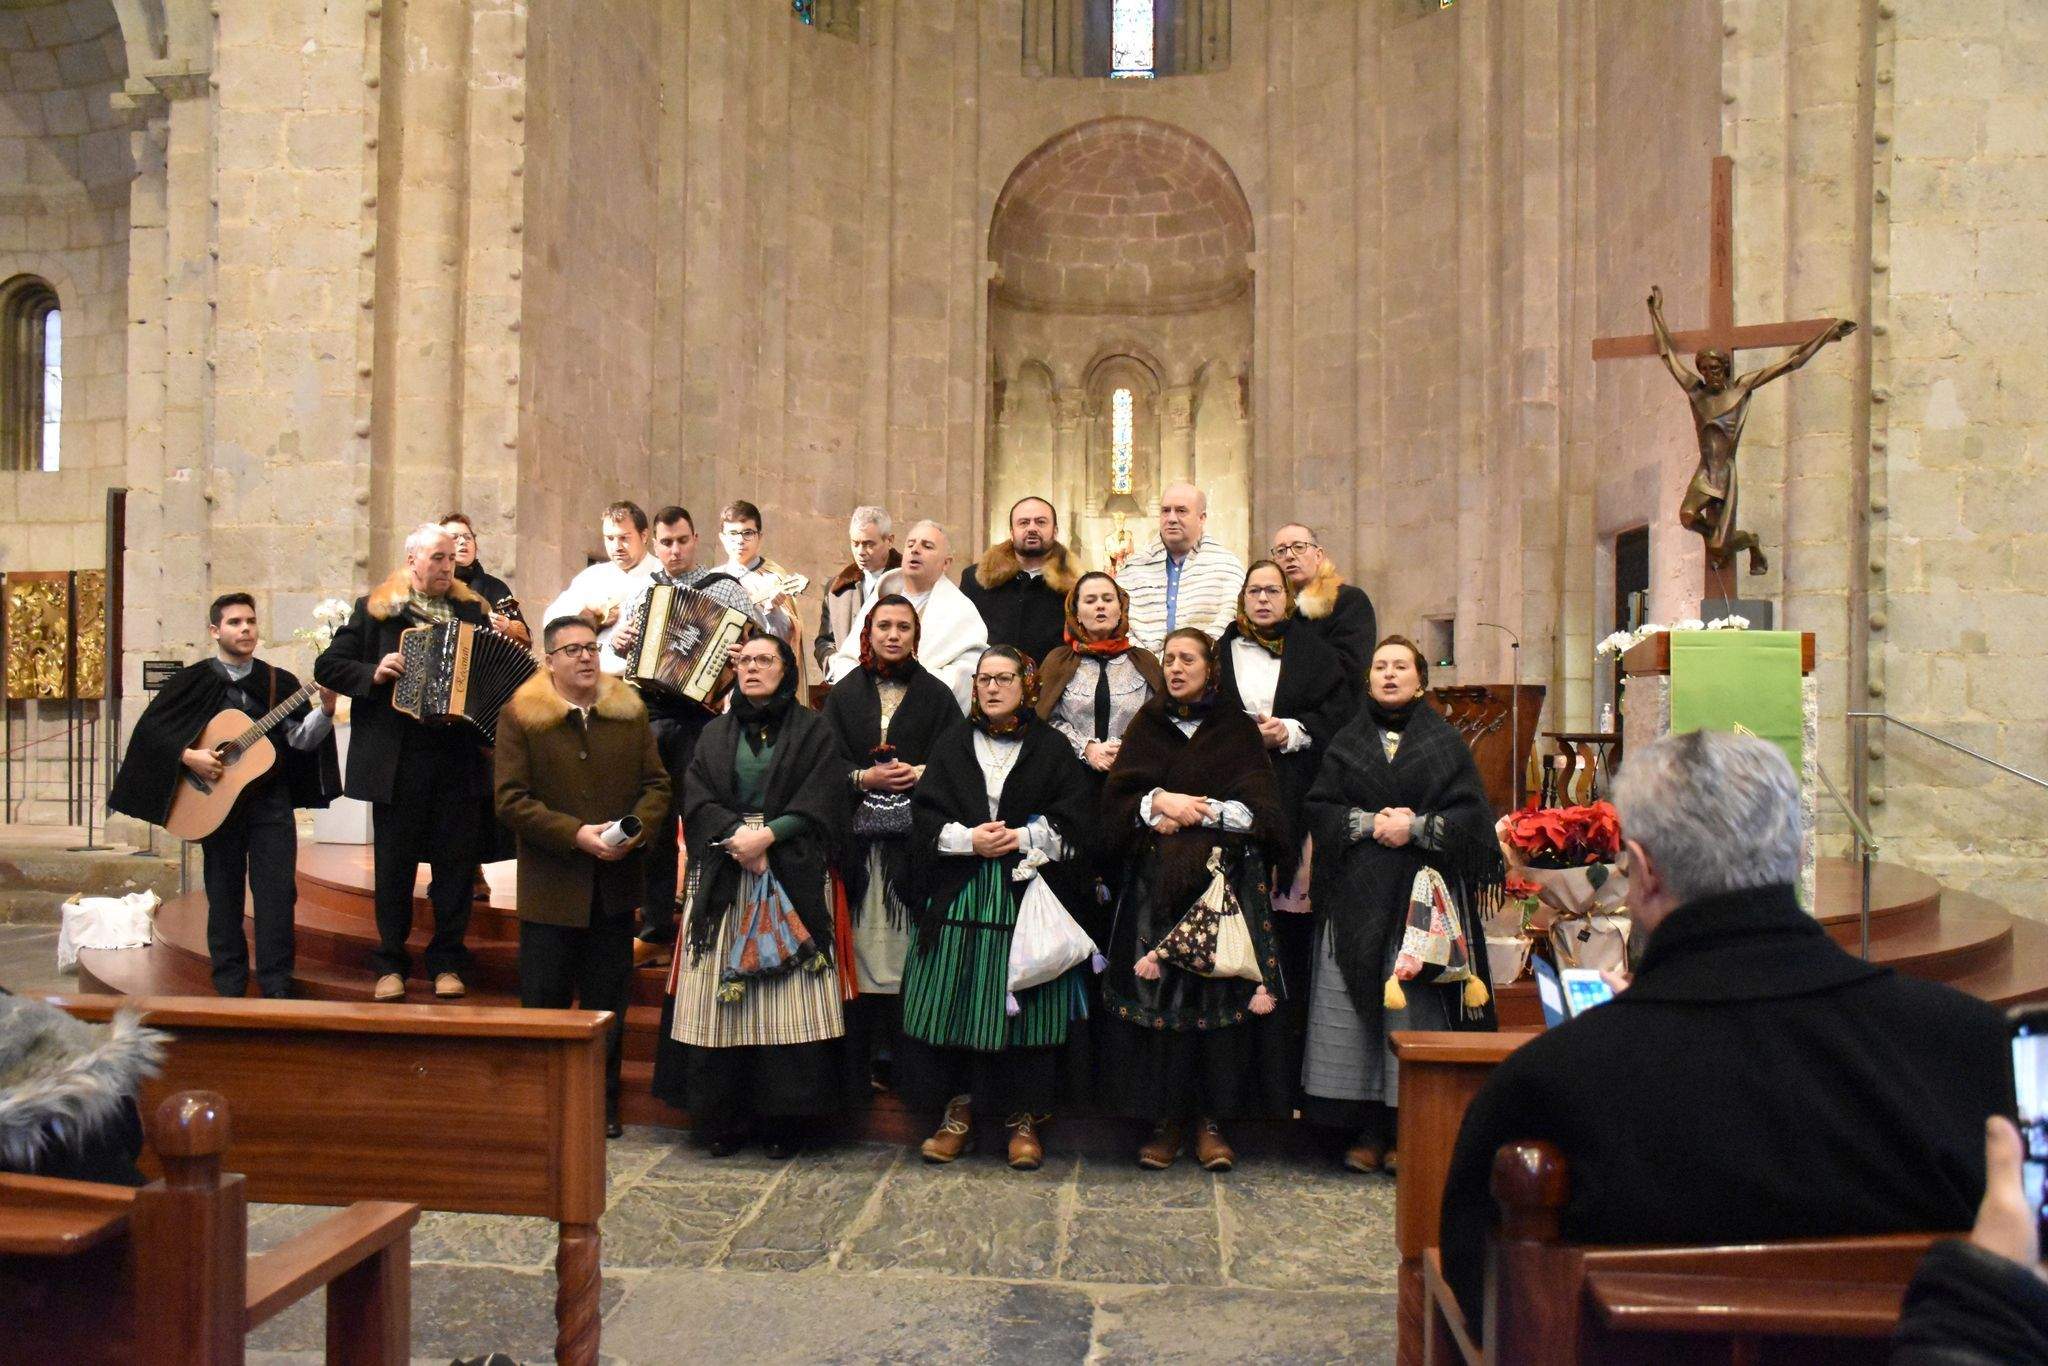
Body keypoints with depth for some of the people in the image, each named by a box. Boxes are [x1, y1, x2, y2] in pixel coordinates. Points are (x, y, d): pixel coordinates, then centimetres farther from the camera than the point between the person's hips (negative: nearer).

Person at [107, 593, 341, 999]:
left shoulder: (279, 681, 6)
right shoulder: (193, 680, 3)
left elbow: (300, 738, -3)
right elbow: (148, 729, 0)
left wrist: (325, 710, -21)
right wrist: (187, 756, -14)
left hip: (271, 801, 1)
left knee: (278, 893, -4)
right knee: (224, 894, 8)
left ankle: (277, 988, 3)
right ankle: (229, 987, 18)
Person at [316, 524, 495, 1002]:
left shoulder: (472, 610, 12)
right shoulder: (375, 609, 5)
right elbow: (327, 666, 5)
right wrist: (373, 674, -11)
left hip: (459, 759, 2)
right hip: (398, 760, -2)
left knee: (458, 860, 4)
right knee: (394, 864, 6)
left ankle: (447, 964, 16)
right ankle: (391, 965, 19)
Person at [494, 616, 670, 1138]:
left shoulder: (629, 711, 6)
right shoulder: (520, 716, -4)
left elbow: (657, 782, 7)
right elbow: (511, 801, -10)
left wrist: (639, 826, -13)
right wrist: (576, 834, -20)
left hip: (615, 886, 3)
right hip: (550, 887, -3)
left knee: (607, 1004, 13)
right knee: (544, 1001, 5)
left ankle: (603, 1103, 26)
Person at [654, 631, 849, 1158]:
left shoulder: (813, 730, 6)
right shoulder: (715, 733, 16)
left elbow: (821, 802, -4)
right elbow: (695, 798, 5)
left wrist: (769, 836, -15)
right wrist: (735, 834, -13)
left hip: (792, 877, -3)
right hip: (723, 878, 3)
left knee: (787, 996, -6)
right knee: (720, 997, 0)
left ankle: (784, 1120, 3)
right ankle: (721, 1119, 8)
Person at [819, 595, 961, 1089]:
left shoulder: (935, 694, 9)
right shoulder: (845, 693, 12)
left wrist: (917, 774, -13)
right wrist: (865, 778, -11)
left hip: (914, 838, -1)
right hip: (858, 836, 1)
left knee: (907, 939, -3)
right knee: (861, 940, -1)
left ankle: (900, 1052, 4)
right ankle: (860, 1053, 6)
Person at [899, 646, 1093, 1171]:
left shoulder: (1051, 747, 7)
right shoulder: (953, 744, 11)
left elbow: (1073, 815, -1)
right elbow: (924, 813, 4)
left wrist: (1022, 838, -12)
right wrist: (968, 839, -11)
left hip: (1029, 893, -1)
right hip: (959, 895, 2)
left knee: (1025, 1003, -2)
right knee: (956, 1002, 1)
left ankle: (1025, 1118, 10)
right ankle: (958, 1112, 14)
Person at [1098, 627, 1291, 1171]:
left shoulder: (1237, 728, 10)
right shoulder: (1147, 726, 15)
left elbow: (1258, 808, -1)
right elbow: (1117, 802, 6)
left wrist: (1190, 812, -8)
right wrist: (1160, 802, -11)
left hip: (1226, 881, -1)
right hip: (1156, 884, 1)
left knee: (1221, 991, -7)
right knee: (1157, 990, -5)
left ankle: (1212, 1117, 2)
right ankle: (1167, 1117, 3)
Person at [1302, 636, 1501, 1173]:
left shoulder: (1445, 741, 9)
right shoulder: (1347, 742, 14)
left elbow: (1471, 812, 0)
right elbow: (1318, 806, 5)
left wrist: (1415, 827, -12)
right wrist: (1369, 823, -9)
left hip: (1425, 892, -1)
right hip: (1357, 896, 2)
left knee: (1417, 1003, -4)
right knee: (1355, 1000, -2)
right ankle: (1367, 1130, 5)